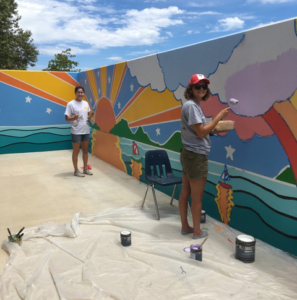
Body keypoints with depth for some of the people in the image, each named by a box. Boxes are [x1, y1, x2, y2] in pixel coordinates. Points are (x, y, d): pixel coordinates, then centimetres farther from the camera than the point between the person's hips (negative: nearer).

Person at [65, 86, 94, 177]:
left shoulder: (86, 103, 8)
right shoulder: (71, 104, -9)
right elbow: (66, 118, -10)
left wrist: (90, 115, -6)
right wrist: (74, 118, -29)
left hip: (86, 131, 6)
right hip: (76, 132, -6)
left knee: (85, 150, 14)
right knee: (76, 151, 3)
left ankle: (85, 169, 25)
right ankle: (76, 170, 12)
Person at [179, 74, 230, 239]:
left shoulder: (194, 105, 12)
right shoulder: (191, 106, -17)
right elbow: (201, 132, -20)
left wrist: (215, 131, 5)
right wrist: (219, 117, -14)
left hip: (188, 154, 10)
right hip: (196, 156, -10)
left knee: (185, 193, 15)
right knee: (197, 197, 3)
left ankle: (185, 226, 28)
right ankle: (197, 231, 17)